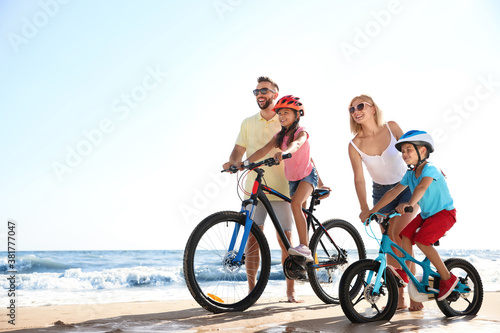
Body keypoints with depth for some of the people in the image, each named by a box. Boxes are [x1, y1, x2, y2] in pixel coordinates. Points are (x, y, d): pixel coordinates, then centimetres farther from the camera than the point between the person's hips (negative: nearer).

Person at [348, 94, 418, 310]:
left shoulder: (391, 128, -11)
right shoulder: (354, 145, -12)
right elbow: (359, 179, -15)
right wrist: (364, 208, -25)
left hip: (407, 186, -2)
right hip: (382, 193, 2)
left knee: (399, 233, -20)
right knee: (390, 244, 2)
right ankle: (399, 298, 12)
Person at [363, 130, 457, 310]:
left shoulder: (430, 169, -22)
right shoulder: (410, 174, 2)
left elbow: (421, 187, -42)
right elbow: (393, 192, 3)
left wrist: (409, 203, -61)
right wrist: (372, 211, -2)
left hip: (444, 212, -8)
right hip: (427, 214, 8)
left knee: (421, 240, -22)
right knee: (406, 234, -7)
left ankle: (447, 278, -9)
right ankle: (407, 273, 6)